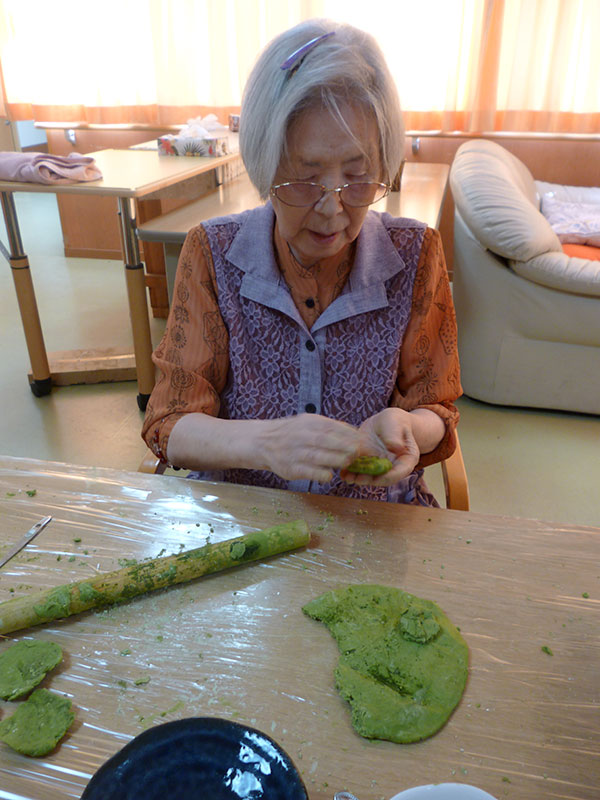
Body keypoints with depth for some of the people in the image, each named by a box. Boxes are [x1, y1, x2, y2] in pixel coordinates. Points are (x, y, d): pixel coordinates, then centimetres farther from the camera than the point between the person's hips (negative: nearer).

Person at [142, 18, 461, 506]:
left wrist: (402, 427, -26)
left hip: (376, 518, 1)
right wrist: (264, 442, -31)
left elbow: (436, 415, -2)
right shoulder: (212, 253, -10)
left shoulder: (415, 256, -9)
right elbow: (169, 427, -11)